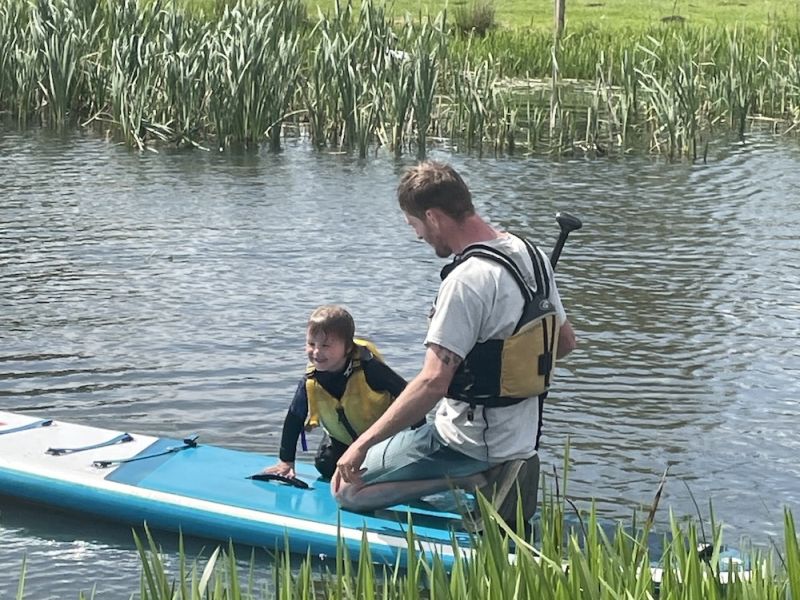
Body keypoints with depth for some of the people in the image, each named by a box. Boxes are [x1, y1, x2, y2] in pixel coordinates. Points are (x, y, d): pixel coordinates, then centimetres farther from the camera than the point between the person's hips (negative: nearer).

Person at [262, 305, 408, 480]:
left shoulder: (368, 369, -35)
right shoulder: (310, 382, -22)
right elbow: (294, 419, -9)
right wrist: (286, 461, -9)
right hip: (344, 439, 4)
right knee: (326, 466, -11)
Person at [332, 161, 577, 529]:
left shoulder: (468, 280, -24)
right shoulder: (531, 255, 2)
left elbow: (433, 382, -30)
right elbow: (566, 341, 13)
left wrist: (363, 443, -24)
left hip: (469, 442, -9)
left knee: (347, 490, -2)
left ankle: (476, 478, -8)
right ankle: (492, 475, 9)